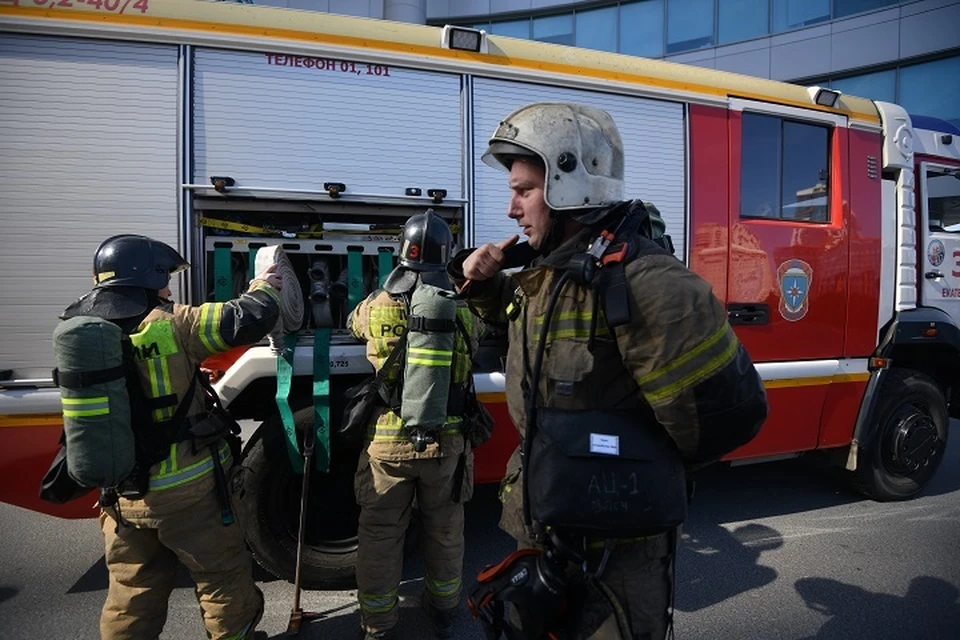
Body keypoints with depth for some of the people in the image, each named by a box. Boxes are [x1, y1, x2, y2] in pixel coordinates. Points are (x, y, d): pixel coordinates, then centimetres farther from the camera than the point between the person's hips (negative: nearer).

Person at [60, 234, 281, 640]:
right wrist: (264, 289, -1)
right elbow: (246, 321, -19)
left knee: (131, 594, 21)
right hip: (187, 491, -6)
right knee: (224, 580, 12)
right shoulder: (169, 326, -16)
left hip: (120, 497, 6)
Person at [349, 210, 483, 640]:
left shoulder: (378, 305, -6)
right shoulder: (464, 309, -6)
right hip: (446, 441, 1)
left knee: (380, 535, 15)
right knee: (445, 531, 20)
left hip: (388, 440, -1)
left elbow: (354, 323, 16)